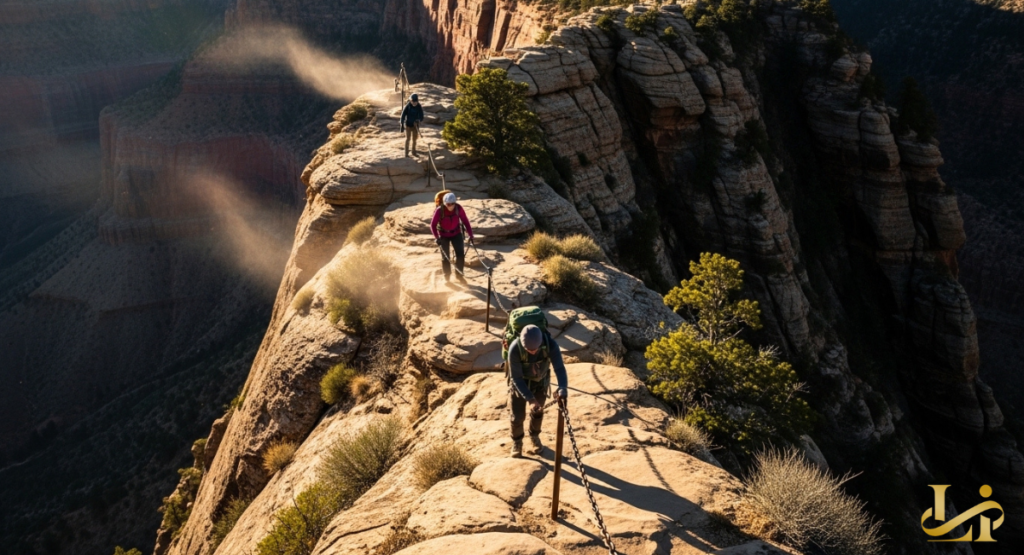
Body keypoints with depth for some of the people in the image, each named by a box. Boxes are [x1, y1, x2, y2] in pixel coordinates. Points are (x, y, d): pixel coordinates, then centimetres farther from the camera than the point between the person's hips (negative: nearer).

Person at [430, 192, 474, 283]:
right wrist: (436, 237, -29)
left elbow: (465, 221, -10)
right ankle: (447, 277, 22)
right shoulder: (439, 211, -26)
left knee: (460, 254, -4)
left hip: (456, 233, 2)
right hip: (443, 235, -2)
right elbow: (433, 225, -19)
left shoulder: (458, 208, -21)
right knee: (445, 257, 4)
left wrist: (470, 234, -13)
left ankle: (459, 275, 15)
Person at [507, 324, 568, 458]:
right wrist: (530, 399, -39)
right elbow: (516, 378, -31)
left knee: (537, 412, 20)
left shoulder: (550, 344, -35)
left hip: (541, 382, 2)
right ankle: (517, 442, 35)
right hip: (520, 383, -2)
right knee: (518, 416, 5)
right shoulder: (515, 349, -39)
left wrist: (563, 389, -59)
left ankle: (534, 437, 48)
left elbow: (559, 368, -40)